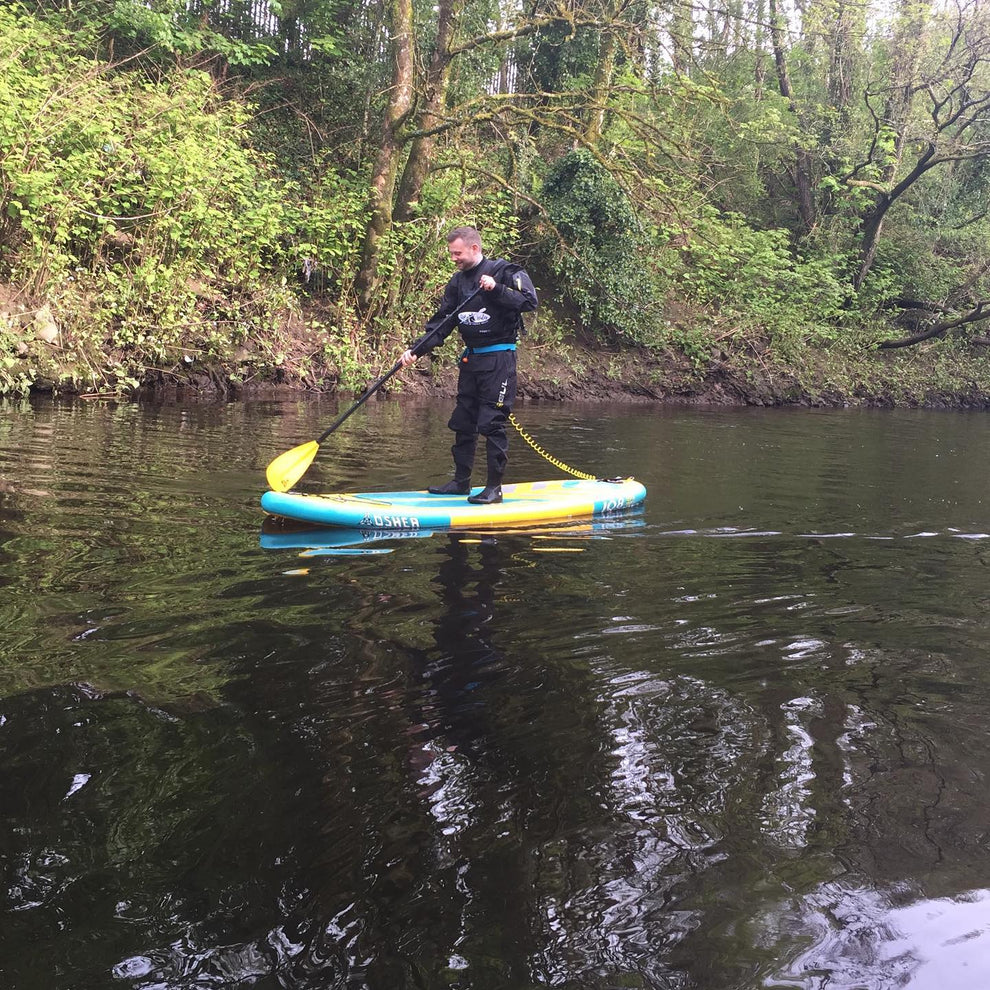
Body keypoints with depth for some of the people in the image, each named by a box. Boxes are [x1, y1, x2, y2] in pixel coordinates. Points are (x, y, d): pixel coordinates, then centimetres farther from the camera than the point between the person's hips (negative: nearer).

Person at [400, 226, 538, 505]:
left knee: (492, 422, -9)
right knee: (462, 422, 10)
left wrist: (496, 290, -23)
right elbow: (441, 323, 10)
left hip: (499, 358, -7)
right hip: (470, 359, 7)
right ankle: (461, 481, 22)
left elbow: (529, 301, -15)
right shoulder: (457, 282, 12)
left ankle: (494, 487, -1)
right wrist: (416, 350, -1)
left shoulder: (502, 271, -6)